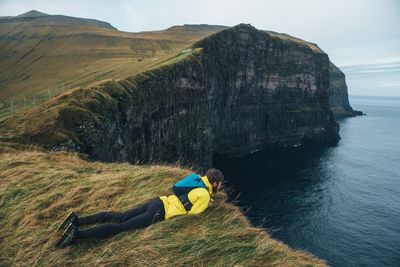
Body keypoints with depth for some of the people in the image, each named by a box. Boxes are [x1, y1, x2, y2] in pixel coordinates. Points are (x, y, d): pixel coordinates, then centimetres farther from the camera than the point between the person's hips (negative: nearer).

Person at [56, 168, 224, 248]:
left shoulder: (197, 180, 18)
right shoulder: (204, 194, -9)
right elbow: (192, 212, -6)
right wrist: (206, 206, 9)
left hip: (158, 202, 8)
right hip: (159, 212, -8)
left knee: (120, 217, 6)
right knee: (121, 227, -11)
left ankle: (78, 220, 1)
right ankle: (78, 233, -17)